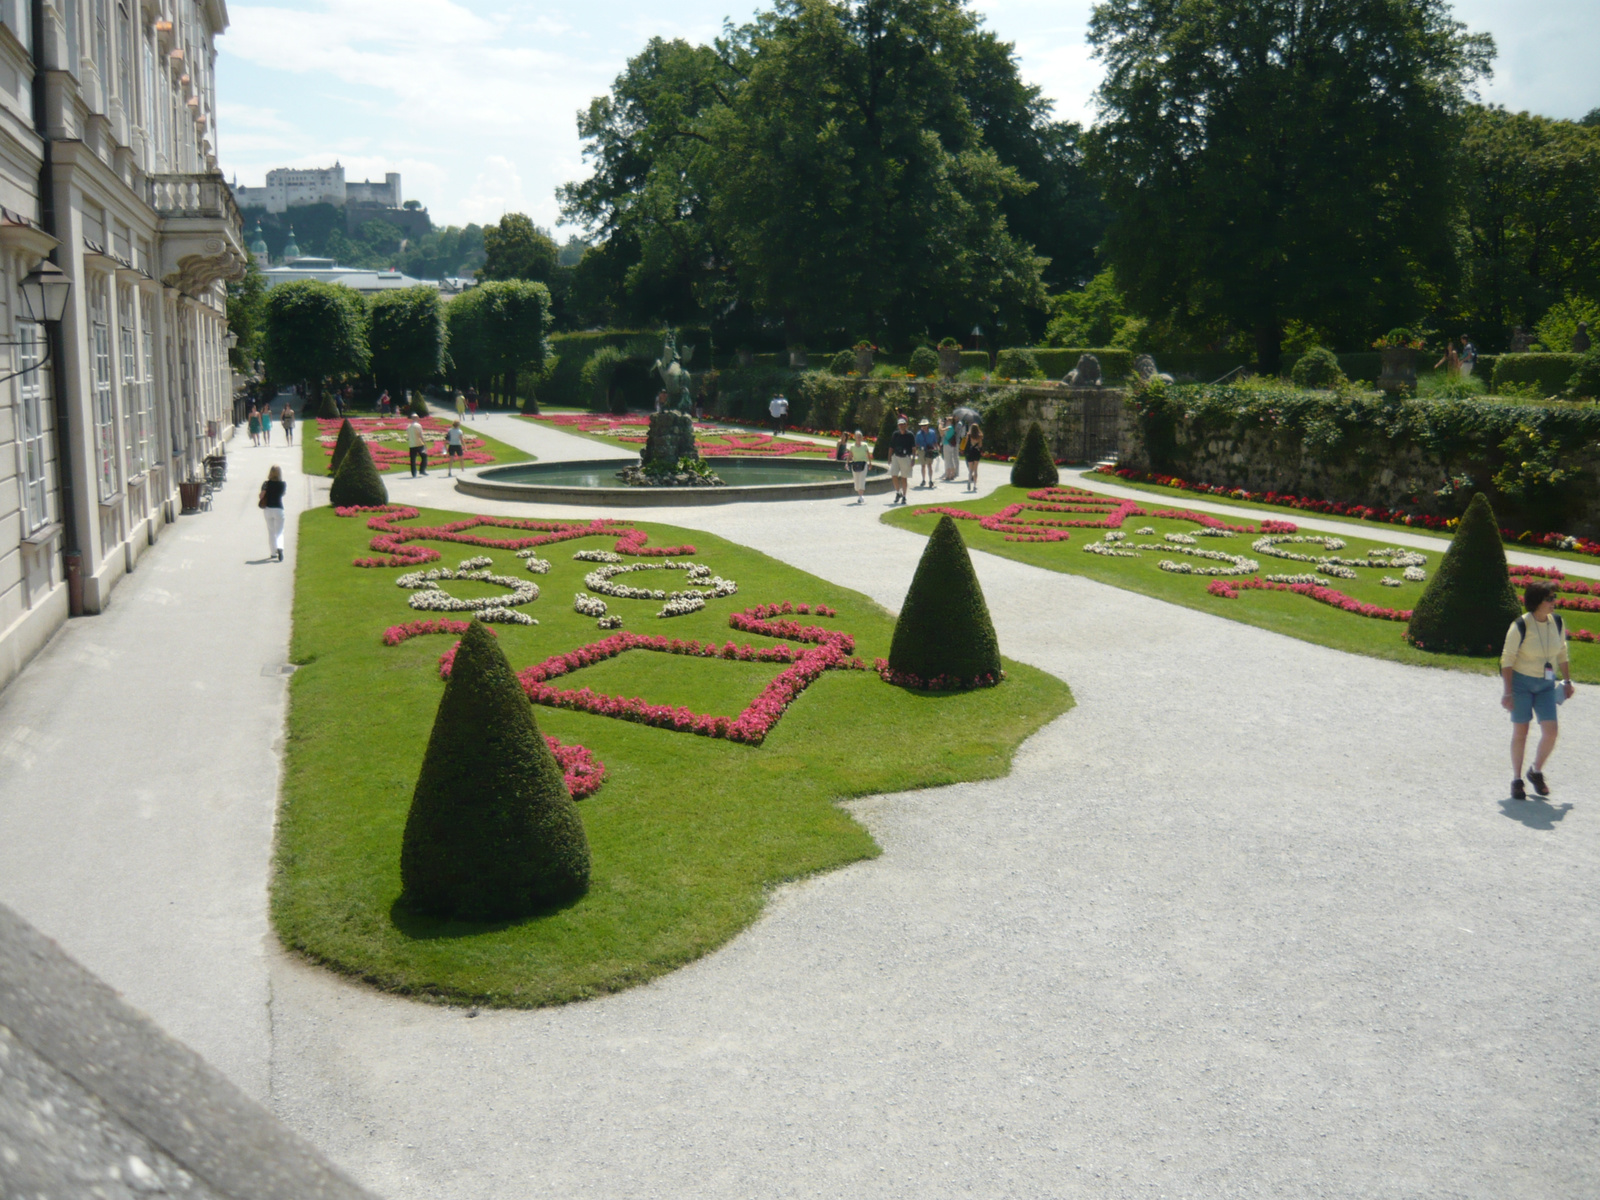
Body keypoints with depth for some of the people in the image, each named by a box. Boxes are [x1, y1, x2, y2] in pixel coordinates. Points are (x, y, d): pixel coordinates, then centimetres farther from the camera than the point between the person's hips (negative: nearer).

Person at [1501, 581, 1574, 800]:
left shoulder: (1557, 622, -3)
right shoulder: (1520, 626, -17)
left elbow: (1562, 653, 12)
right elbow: (1507, 659, -12)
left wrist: (1567, 680, 11)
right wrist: (1508, 692, -14)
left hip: (1546, 685, 4)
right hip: (1521, 682, -4)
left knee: (1551, 732, -5)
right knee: (1520, 733, 3)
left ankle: (1536, 772, 18)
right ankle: (1517, 780, 16)